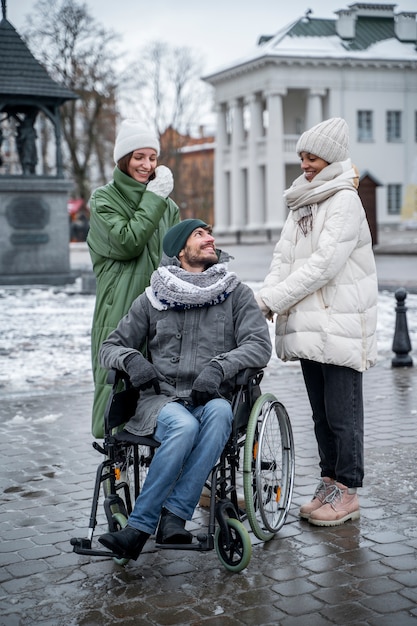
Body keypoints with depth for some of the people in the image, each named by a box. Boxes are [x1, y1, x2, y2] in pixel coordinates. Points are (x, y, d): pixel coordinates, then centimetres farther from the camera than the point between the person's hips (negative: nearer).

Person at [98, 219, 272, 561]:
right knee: (184, 427, -35)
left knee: (219, 412, -35)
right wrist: (130, 359, -9)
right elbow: (110, 346, 15)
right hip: (161, 399, 0)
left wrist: (219, 366, -19)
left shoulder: (236, 293, 9)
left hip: (213, 400, 1)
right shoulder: (153, 299, 10)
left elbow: (260, 344, -2)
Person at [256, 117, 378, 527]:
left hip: (341, 324, -8)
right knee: (321, 412, 13)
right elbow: (284, 258, 11)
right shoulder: (302, 203, 16)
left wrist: (270, 299, -18)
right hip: (308, 324, 8)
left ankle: (346, 492, 8)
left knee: (342, 412, -1)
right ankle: (329, 483, 23)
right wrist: (263, 301, -6)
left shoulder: (345, 202, -9)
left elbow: (322, 264, -18)